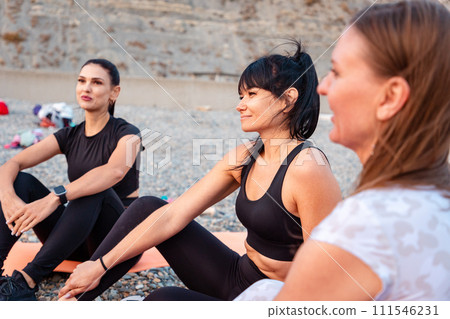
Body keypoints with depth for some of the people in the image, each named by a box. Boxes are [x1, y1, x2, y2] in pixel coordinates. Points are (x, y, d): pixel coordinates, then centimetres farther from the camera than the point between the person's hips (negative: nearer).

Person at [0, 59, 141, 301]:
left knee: (94, 190, -35)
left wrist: (55, 198, -45)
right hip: (77, 241, 5)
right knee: (21, 181, -12)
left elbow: (115, 171, -33)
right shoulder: (69, 136, 7)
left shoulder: (126, 133, -8)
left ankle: (27, 280, -38)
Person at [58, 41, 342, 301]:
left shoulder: (306, 167, -24)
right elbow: (174, 214, -4)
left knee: (164, 299, -27)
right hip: (238, 278, 7)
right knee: (147, 207, 2)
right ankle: (74, 300, 10)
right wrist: (102, 265, -4)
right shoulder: (243, 158, -1)